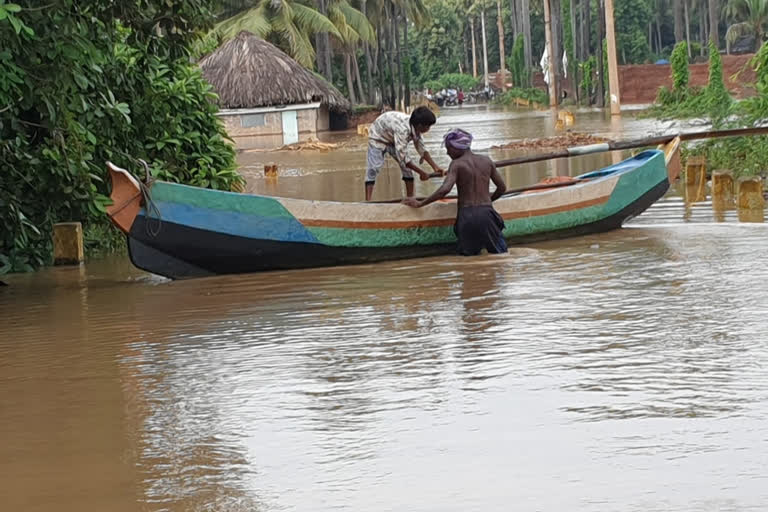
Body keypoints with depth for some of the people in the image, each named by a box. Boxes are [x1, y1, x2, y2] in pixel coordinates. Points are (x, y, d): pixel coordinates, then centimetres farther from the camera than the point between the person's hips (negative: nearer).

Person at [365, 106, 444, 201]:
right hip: (378, 138, -7)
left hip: (393, 140, 7)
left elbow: (421, 149, -4)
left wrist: (435, 167, -12)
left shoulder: (415, 127, -18)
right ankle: (367, 201, -28)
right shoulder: (402, 129, -43)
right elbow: (402, 158, -41)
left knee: (408, 166, -2)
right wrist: (421, 172, -33)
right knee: (373, 169, -22)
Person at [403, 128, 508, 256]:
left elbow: (444, 190, -17)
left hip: (467, 215, -3)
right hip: (486, 213, 3)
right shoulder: (487, 161, 10)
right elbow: (502, 188, 18)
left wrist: (420, 203, -10)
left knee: (468, 255, 8)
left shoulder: (456, 164, -4)